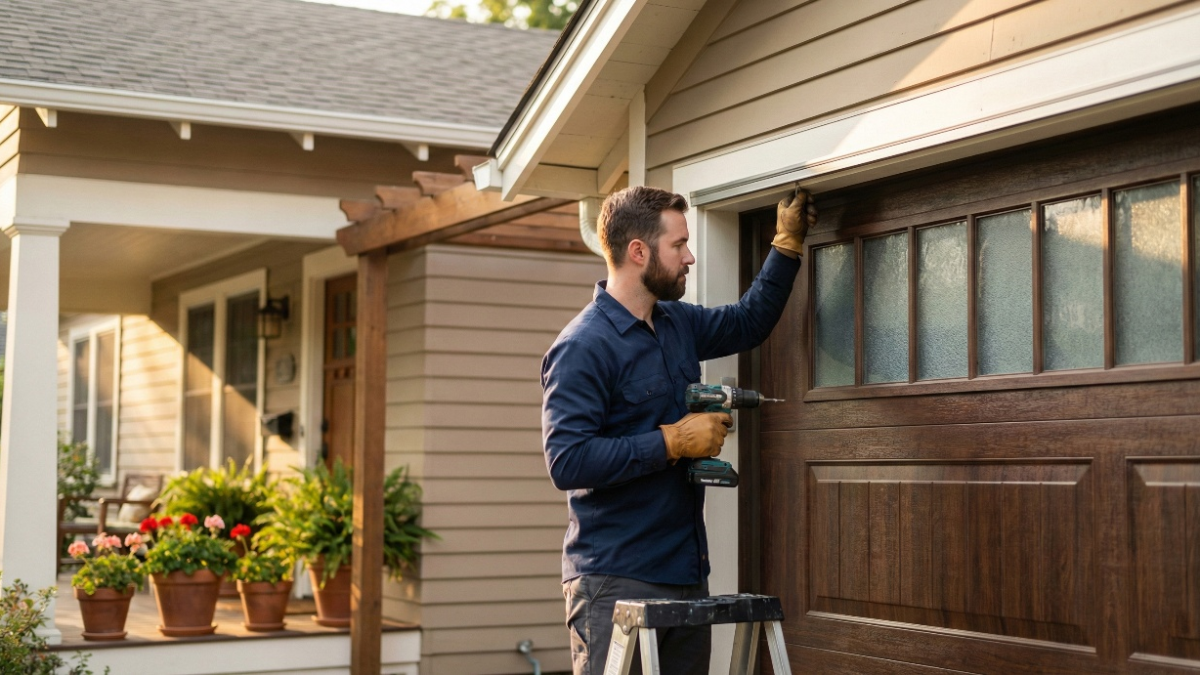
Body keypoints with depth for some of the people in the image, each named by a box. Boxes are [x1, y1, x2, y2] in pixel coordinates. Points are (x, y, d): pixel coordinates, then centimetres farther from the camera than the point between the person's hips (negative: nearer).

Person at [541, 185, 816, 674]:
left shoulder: (679, 324, 11)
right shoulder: (583, 347, -14)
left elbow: (749, 322, 31)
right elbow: (567, 462, -23)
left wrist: (788, 243, 24)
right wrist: (674, 441, -19)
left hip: (687, 575, 8)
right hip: (615, 585, -8)